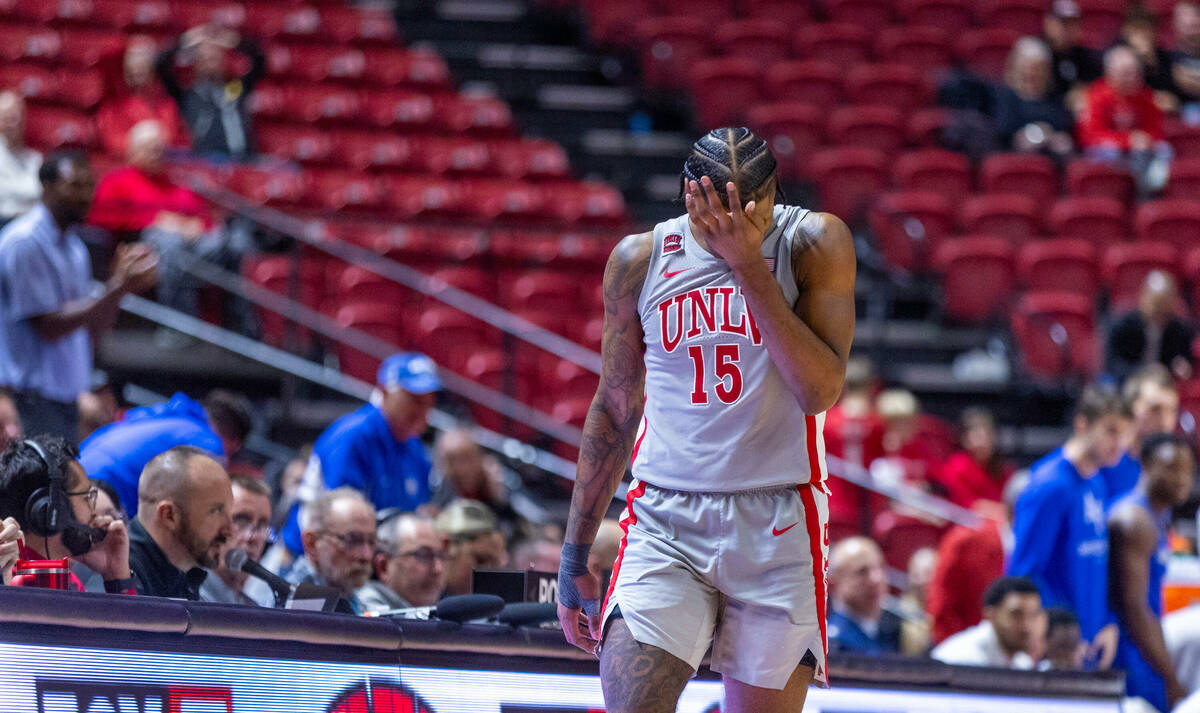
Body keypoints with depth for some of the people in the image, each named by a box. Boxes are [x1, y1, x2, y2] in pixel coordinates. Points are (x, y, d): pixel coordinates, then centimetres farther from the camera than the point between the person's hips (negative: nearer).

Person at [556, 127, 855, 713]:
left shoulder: (813, 243, -3)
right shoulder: (639, 260, 4)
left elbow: (820, 390, -14)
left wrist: (748, 265, -19)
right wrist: (574, 556, 15)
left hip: (777, 529, -1)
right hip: (665, 523, 1)